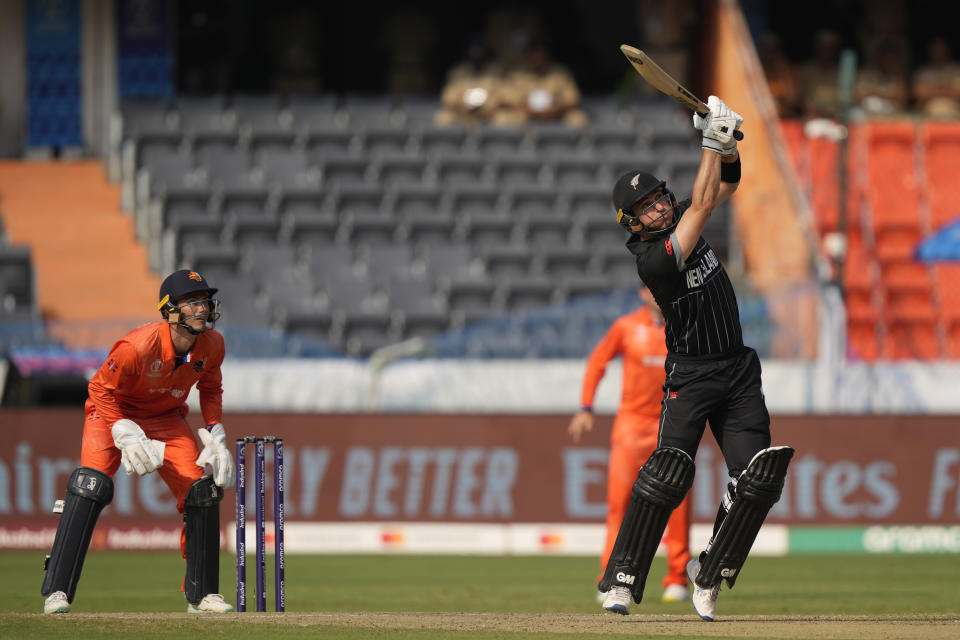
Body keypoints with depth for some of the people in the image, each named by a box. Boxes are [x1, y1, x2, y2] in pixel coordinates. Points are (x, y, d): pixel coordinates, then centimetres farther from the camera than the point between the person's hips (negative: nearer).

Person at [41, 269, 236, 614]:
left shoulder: (212, 345, -15)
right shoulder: (138, 346, -33)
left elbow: (210, 389, 5)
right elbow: (101, 389, -22)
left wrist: (215, 434, -5)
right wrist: (126, 436, -31)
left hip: (167, 419, 5)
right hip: (114, 412, -5)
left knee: (204, 491, -6)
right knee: (91, 484, -26)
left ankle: (201, 593, 10)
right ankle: (57, 591, -24)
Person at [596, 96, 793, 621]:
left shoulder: (679, 221, 3)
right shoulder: (653, 258, -20)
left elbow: (725, 184, 14)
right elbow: (703, 203, -24)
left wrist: (728, 144, -7)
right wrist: (713, 142, -21)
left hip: (738, 371, 7)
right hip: (691, 376, -7)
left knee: (758, 477, -6)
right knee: (668, 473, -21)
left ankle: (708, 574, 5)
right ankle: (621, 581, -17)